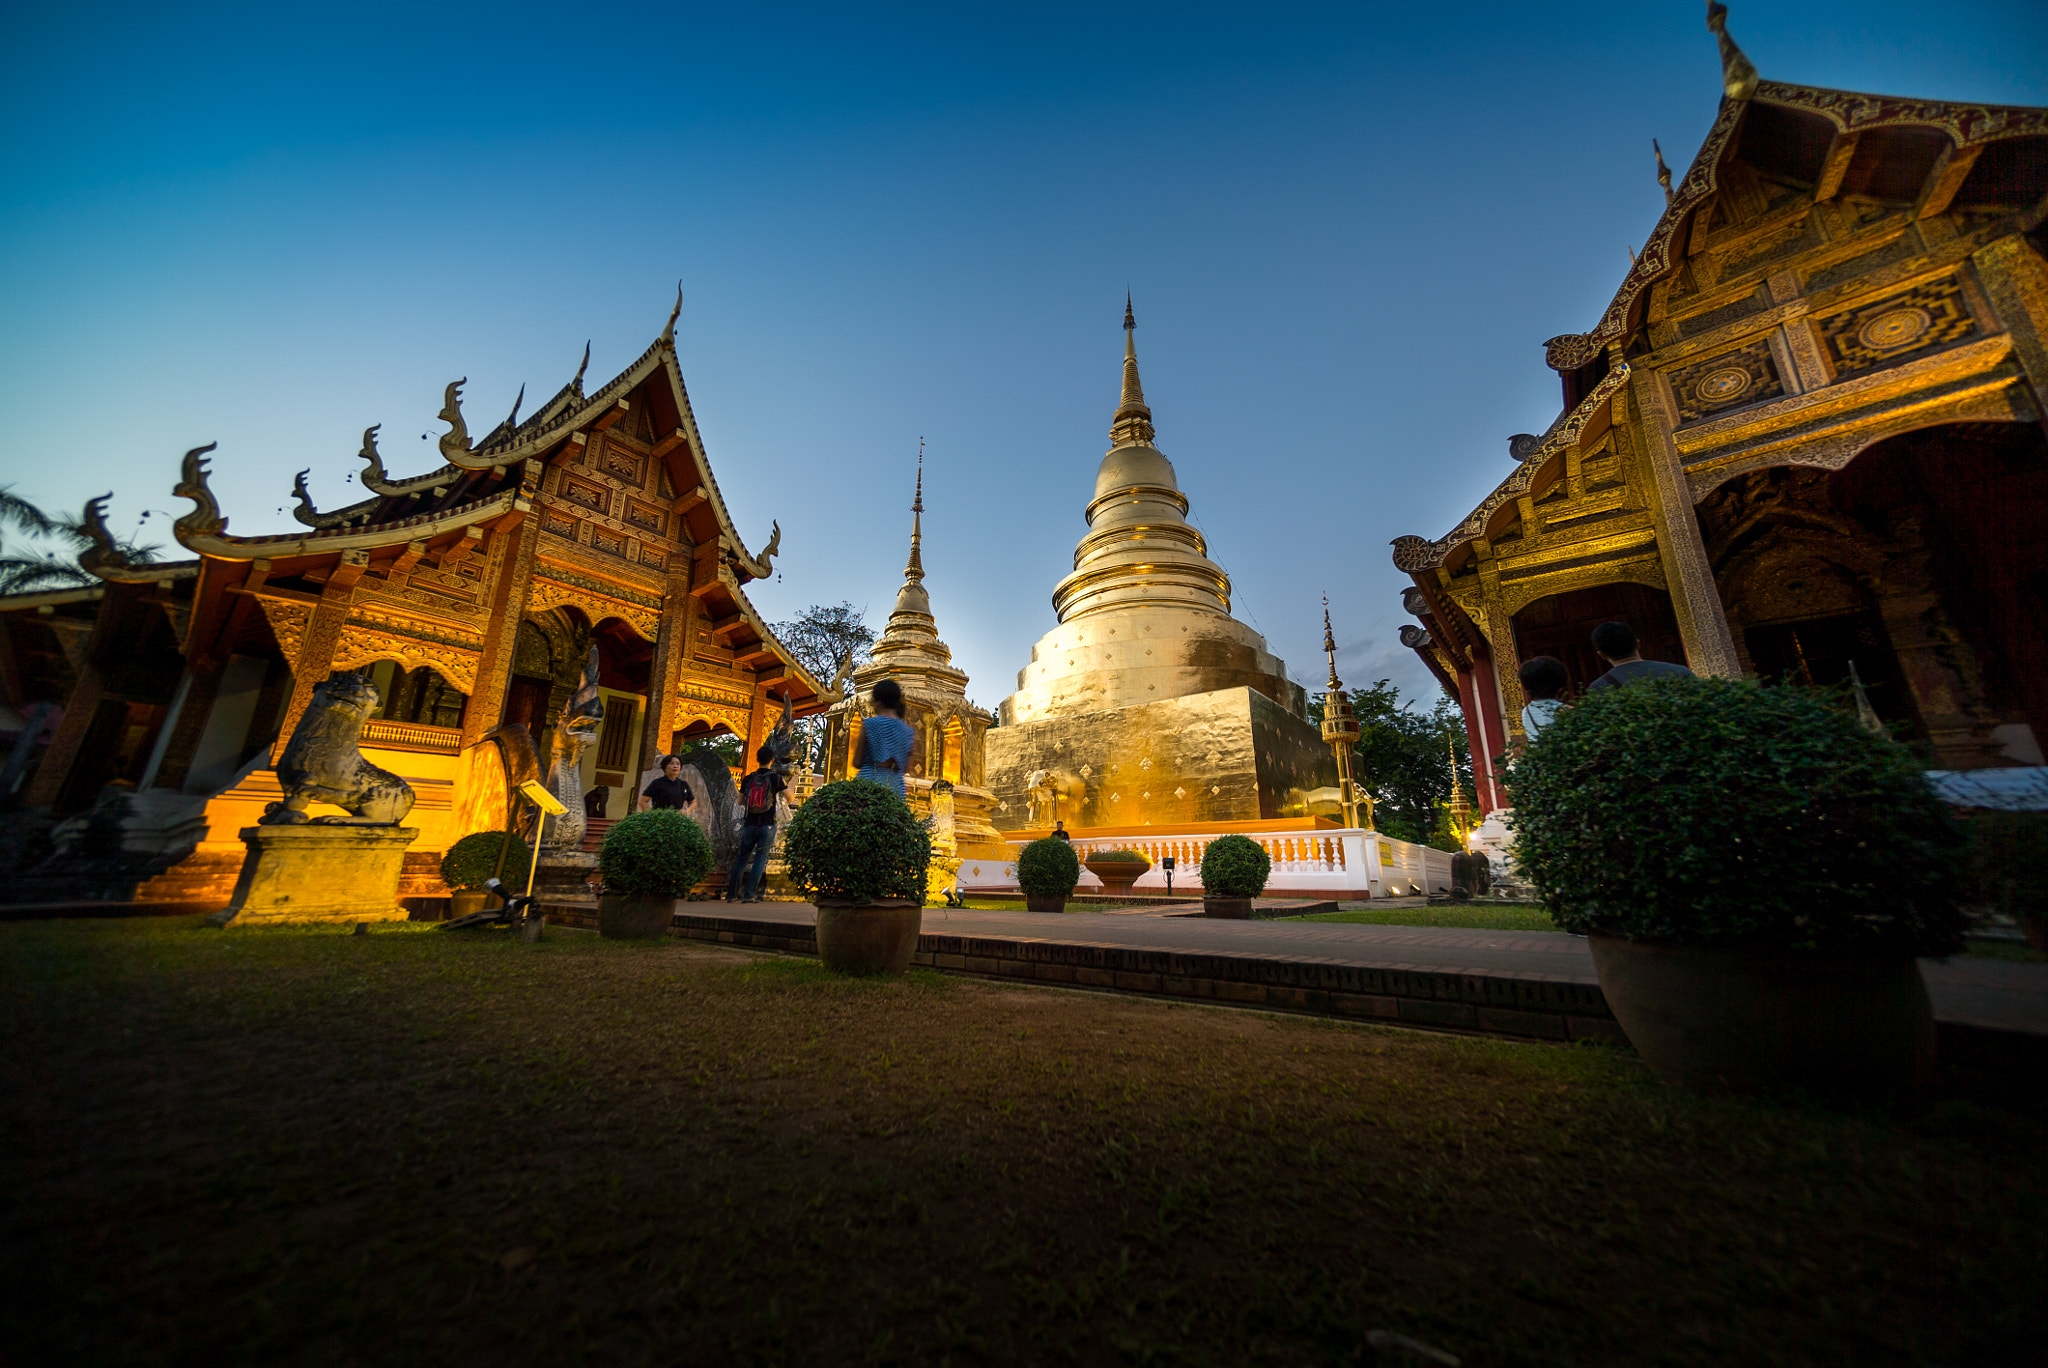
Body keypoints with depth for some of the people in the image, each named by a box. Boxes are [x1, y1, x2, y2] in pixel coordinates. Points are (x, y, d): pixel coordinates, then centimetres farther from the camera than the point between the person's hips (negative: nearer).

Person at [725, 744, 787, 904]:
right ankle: (748, 895, -2)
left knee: (742, 859, 12)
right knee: (760, 860, 1)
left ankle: (731, 894, 14)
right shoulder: (776, 778, -6)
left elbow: (740, 802, 11)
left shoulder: (748, 778, 3)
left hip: (749, 824, 3)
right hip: (767, 825, -3)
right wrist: (786, 785, 15)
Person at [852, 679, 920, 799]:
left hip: (870, 780, -4)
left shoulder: (869, 724, -2)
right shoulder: (908, 731, 9)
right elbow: (906, 769, 11)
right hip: (896, 786, 4)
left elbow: (856, 763, 2)